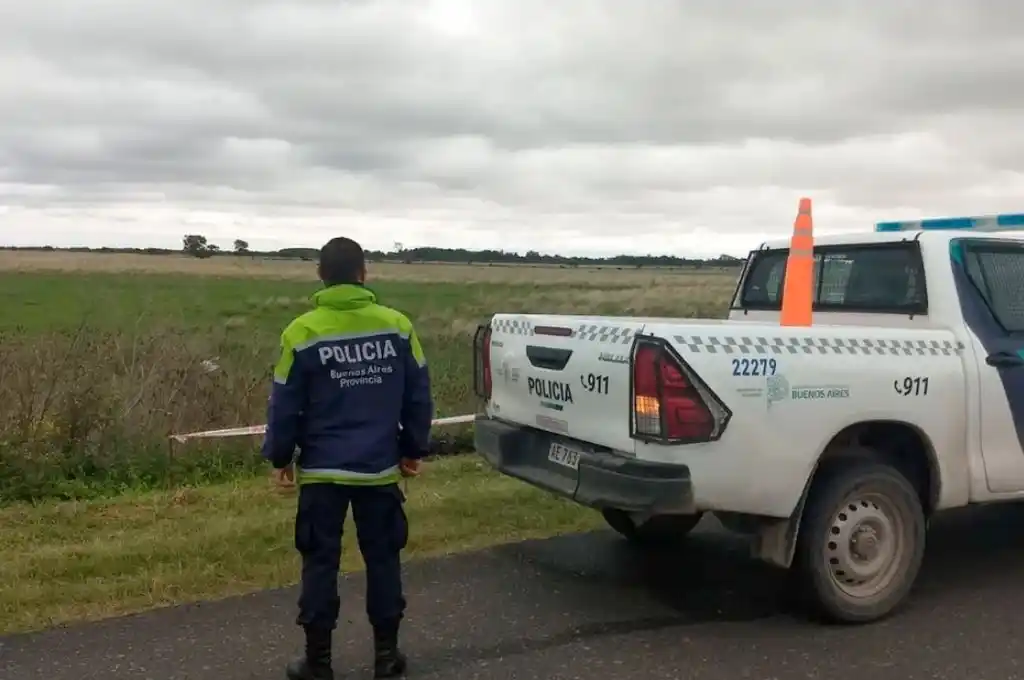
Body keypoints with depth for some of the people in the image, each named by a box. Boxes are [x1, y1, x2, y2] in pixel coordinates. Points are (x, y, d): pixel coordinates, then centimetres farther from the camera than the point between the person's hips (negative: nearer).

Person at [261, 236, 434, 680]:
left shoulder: (302, 333, -10)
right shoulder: (397, 326, -4)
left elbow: (285, 405, -4)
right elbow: (419, 396, 2)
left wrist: (280, 457, 10)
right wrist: (413, 449, 15)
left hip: (322, 470, -1)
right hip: (381, 468, 2)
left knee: (320, 563, 9)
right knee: (383, 558, 13)